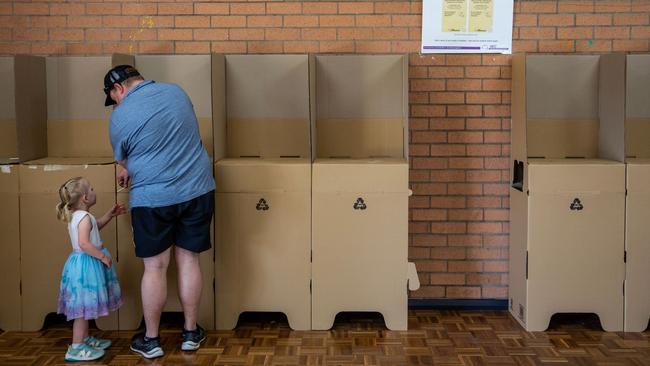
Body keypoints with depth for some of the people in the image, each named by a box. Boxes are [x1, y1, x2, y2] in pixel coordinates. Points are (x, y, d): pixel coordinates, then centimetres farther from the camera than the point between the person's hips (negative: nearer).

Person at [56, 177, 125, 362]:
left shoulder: (75, 216, 11)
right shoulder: (84, 217, -20)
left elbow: (95, 226, 28)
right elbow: (84, 244, -29)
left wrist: (110, 214, 22)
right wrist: (103, 256, -22)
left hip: (82, 263, 10)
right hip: (86, 264, -10)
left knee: (84, 306, 19)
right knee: (83, 307, -5)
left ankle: (85, 339, 30)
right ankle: (76, 348, 0)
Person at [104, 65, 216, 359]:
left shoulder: (120, 117, -7)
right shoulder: (176, 92, 8)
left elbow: (123, 162, 6)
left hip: (152, 199, -4)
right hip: (197, 191, 4)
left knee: (155, 267, 6)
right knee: (189, 261, 11)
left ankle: (151, 340, 16)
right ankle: (191, 333, 20)